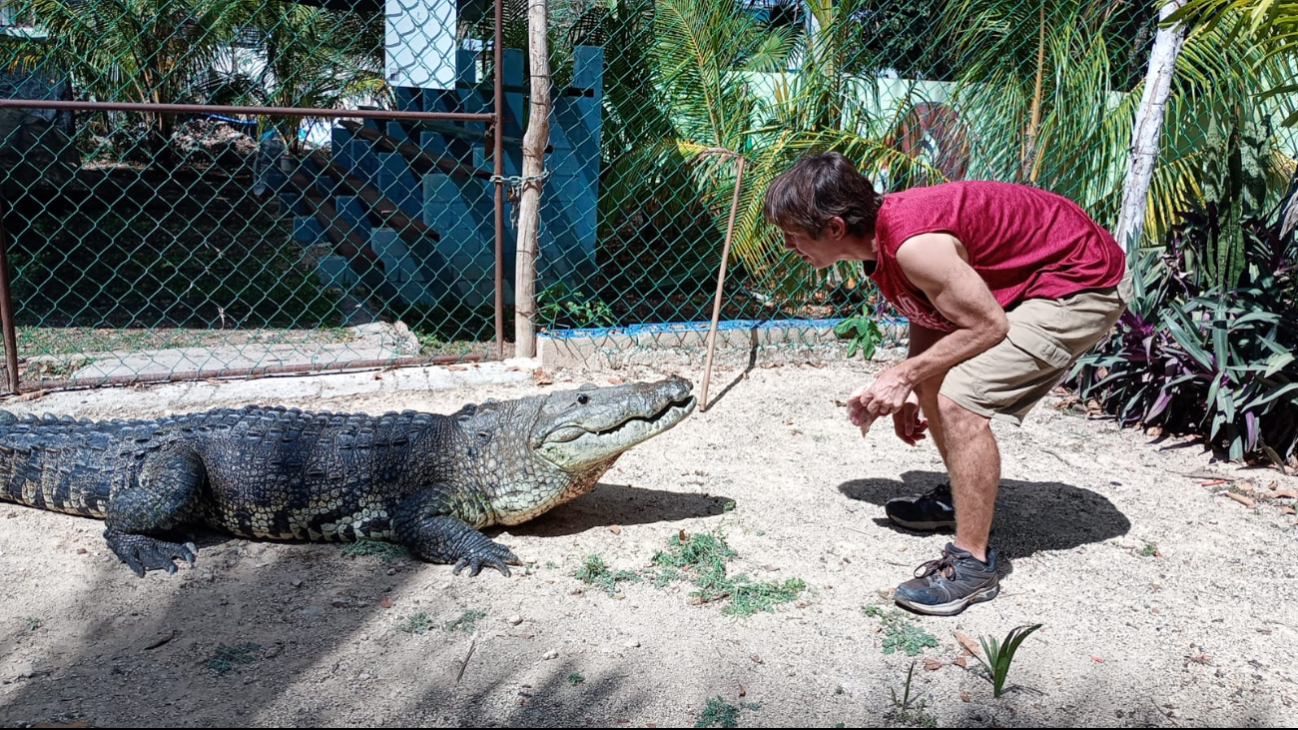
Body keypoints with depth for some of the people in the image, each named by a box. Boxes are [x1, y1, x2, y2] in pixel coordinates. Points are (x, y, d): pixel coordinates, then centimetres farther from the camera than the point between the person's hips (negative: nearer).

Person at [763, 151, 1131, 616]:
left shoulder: (914, 245, -31)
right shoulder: (879, 235, 0)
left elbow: (988, 326, -25)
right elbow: (928, 317, 12)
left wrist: (905, 375, -19)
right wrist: (909, 392, 1)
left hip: (1083, 285, -10)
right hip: (1025, 277, 10)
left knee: (961, 401, -22)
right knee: (932, 374, 15)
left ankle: (973, 563, -11)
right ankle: (963, 497, 34)